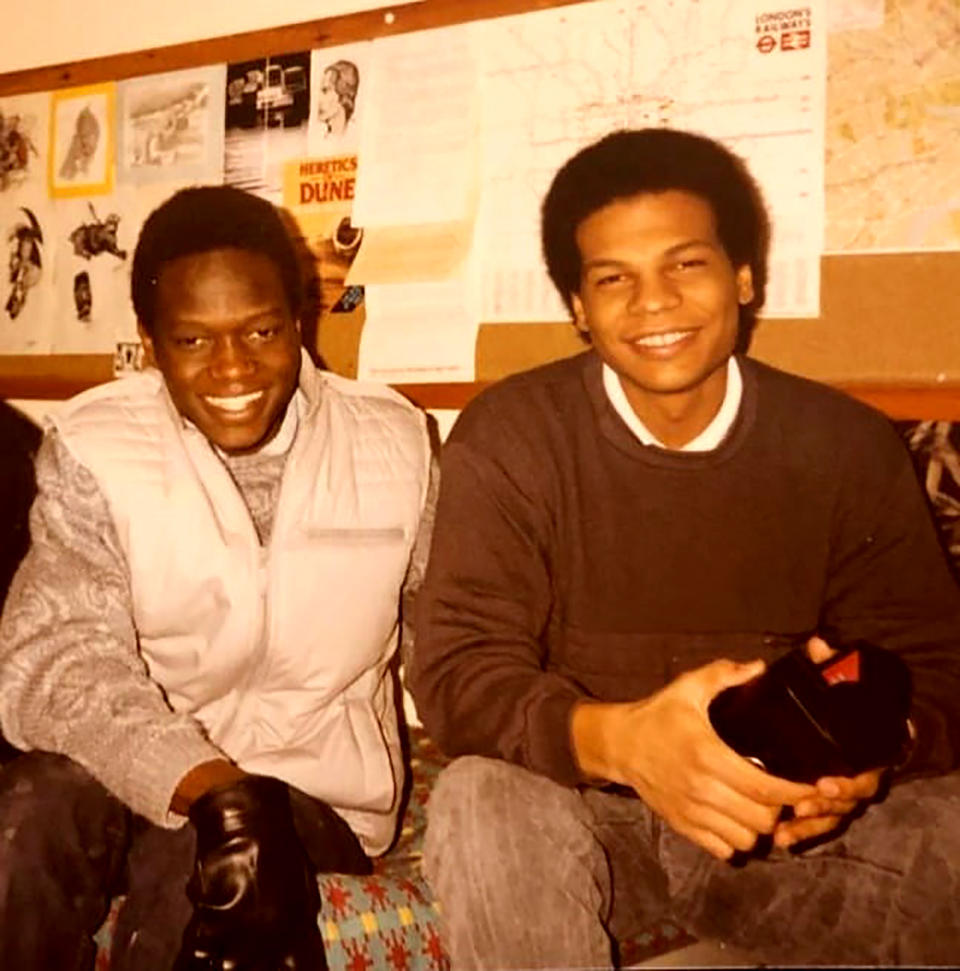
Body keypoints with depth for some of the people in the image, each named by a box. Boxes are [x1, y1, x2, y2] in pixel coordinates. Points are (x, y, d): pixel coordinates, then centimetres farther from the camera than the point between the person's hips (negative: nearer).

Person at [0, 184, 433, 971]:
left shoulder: (393, 441, -2)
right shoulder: (90, 451, -7)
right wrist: (217, 792, -35)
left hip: (313, 777, 0)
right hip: (141, 769, 1)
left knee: (189, 872, -31)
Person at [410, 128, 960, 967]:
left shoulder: (847, 446, -2)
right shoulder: (510, 436, -8)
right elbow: (461, 670, -15)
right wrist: (615, 739, -36)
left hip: (787, 823, 2)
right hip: (584, 814, -1)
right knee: (484, 807, -33)